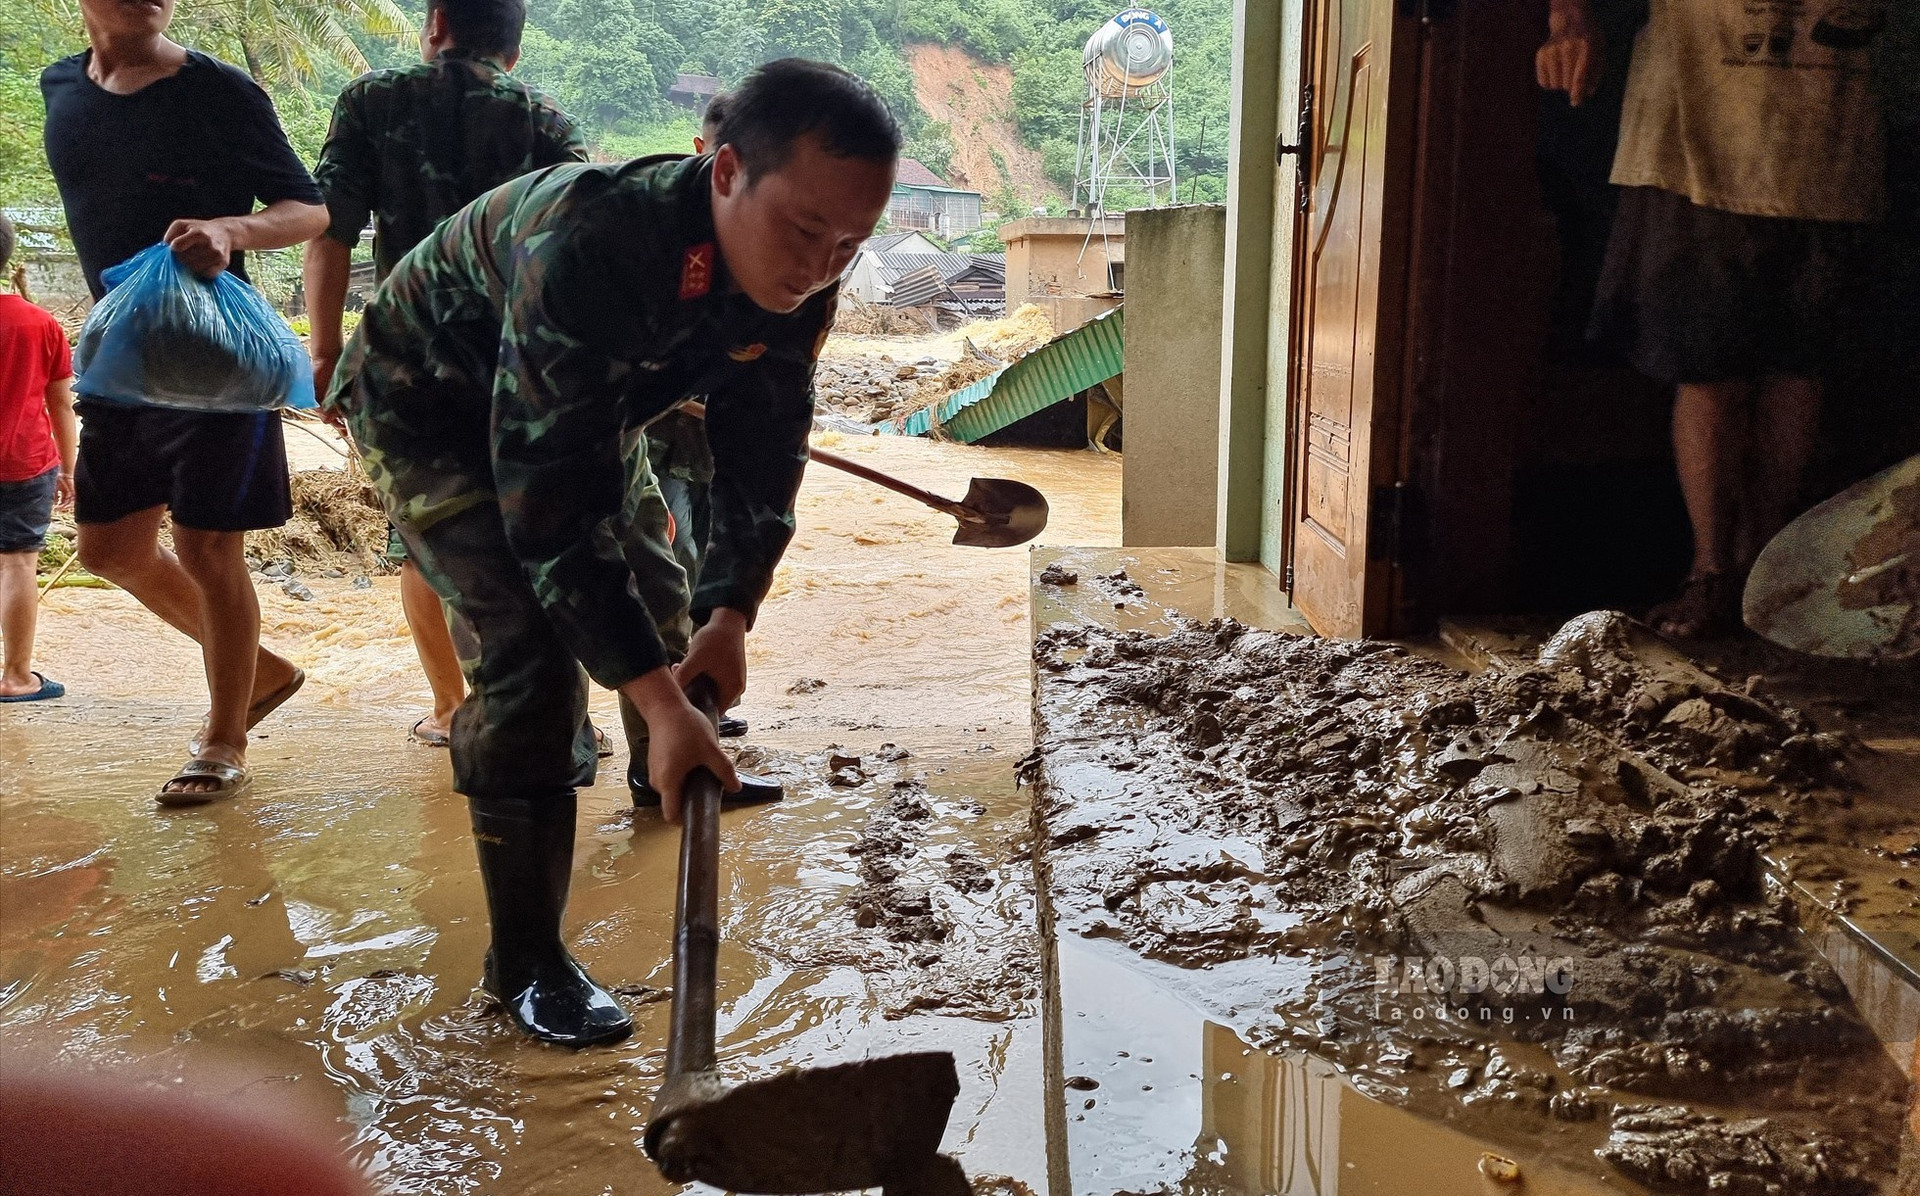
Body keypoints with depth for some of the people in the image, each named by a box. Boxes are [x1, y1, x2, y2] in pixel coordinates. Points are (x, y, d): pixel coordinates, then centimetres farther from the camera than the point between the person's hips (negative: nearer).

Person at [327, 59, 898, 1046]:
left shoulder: (793, 281, -22)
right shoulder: (587, 251, -44)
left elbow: (764, 448, -11)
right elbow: (550, 508, -44)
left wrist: (730, 612, -22)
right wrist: (659, 704, -46)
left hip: (586, 411, 7)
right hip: (430, 404, -7)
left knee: (660, 600, 17)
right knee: (529, 648, -20)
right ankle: (525, 963, -8)